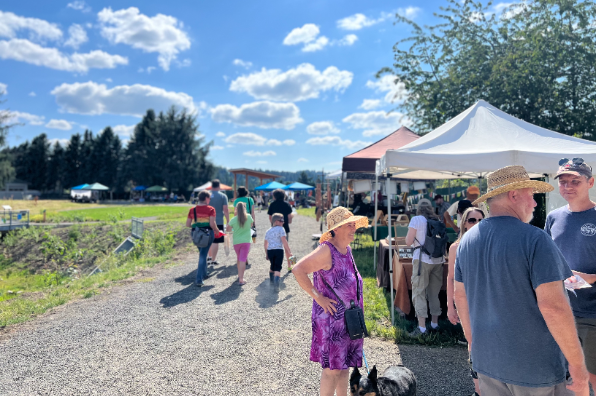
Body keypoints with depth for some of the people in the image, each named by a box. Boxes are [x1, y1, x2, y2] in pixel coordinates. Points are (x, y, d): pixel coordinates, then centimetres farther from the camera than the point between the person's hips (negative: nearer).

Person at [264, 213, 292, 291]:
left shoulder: (268, 231, 16)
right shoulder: (280, 229, -3)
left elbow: (265, 244, 17)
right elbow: (284, 241, -13)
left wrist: (266, 254, 26)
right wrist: (289, 252, -13)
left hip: (270, 250, 6)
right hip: (279, 250, -6)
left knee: (272, 265, 26)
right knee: (277, 267, -5)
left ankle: (271, 279, 40)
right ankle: (276, 284, -19)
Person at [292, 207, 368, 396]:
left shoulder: (346, 249, 7)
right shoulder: (327, 251, -20)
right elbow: (298, 270, -28)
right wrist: (318, 297, -24)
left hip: (348, 320, 8)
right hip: (331, 319, -8)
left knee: (344, 365, 18)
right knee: (332, 368, 1)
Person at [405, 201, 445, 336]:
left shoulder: (416, 220, -2)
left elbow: (409, 242, -6)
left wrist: (409, 235, 14)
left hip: (422, 259, -5)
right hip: (438, 260, 5)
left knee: (419, 292, -1)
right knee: (434, 292, 15)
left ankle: (422, 327, -5)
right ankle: (435, 323, 23)